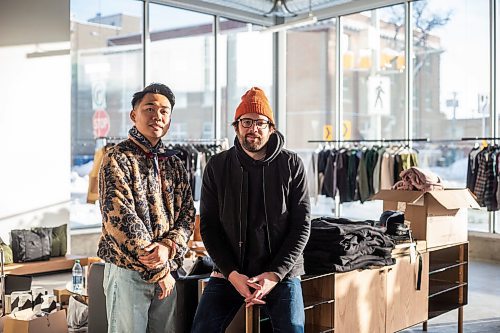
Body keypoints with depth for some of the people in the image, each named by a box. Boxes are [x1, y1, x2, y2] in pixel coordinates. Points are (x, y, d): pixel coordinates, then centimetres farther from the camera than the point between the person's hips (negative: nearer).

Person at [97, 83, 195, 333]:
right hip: (127, 269, -6)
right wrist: (158, 270, -15)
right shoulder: (117, 159, -8)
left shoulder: (174, 164, 12)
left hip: (166, 271, 6)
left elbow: (187, 214, 8)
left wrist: (169, 246, -14)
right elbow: (120, 218, -16)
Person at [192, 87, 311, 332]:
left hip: (282, 274, -1)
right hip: (228, 273, 1)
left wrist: (276, 274, -12)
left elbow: (302, 225, -2)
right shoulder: (217, 166, 1)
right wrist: (232, 274, -11)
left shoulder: (292, 165, -2)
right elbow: (208, 226, 0)